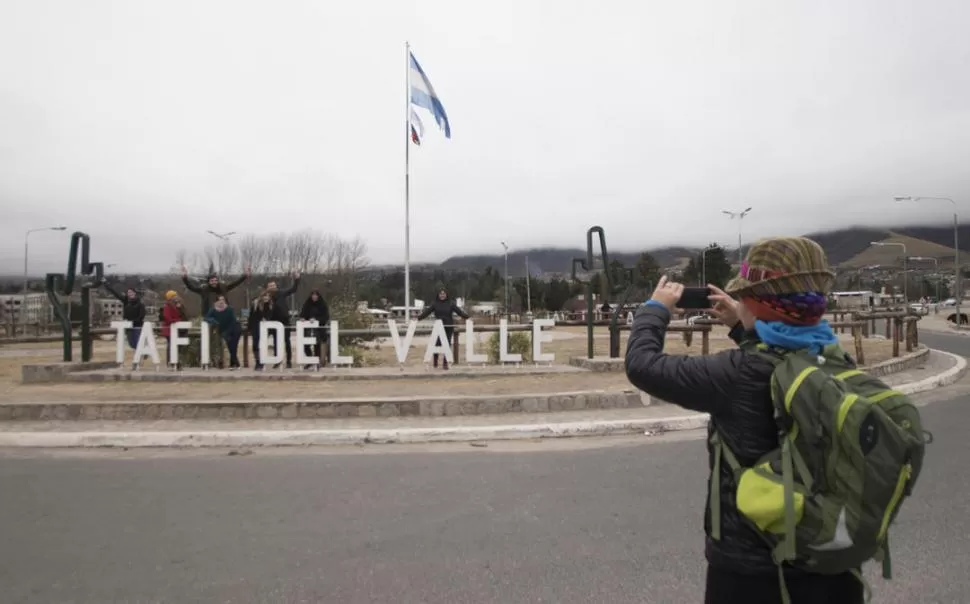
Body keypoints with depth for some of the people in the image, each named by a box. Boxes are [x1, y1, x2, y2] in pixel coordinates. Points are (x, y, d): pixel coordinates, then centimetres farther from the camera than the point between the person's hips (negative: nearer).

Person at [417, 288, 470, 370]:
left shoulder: (451, 304, 2)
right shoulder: (434, 304, 3)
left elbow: (459, 311, -7)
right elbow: (426, 312, -5)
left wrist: (467, 317, -22)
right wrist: (418, 318, -17)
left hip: (448, 327, 0)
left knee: (447, 345, 2)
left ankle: (445, 364, 11)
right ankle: (435, 363, 17)